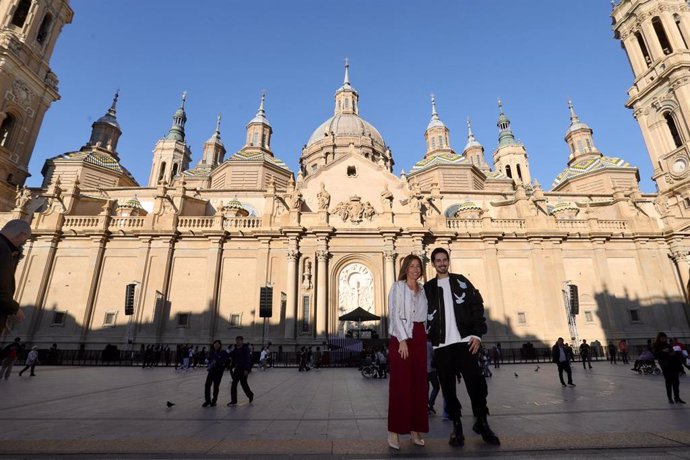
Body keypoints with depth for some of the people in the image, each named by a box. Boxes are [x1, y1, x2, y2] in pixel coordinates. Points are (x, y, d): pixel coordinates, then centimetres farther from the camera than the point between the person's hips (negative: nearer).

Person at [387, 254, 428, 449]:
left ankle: (415, 429, 18)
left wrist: (425, 336, 6)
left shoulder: (422, 290, 15)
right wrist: (403, 340, -16)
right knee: (400, 384, -4)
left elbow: (423, 315, 17)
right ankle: (394, 431, 5)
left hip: (419, 337, 6)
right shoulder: (397, 286, -3)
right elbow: (394, 314, -10)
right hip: (401, 337, -6)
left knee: (419, 384, 7)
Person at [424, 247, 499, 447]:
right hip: (441, 345, 1)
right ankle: (457, 427, 18)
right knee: (448, 387, 5)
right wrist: (430, 339, 2)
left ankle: (482, 422, 19)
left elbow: (477, 306, 3)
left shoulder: (461, 281, 7)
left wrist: (477, 334, -6)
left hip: (464, 341, -1)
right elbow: (424, 315, 11)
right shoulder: (428, 288, 10)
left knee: (475, 381, -2)